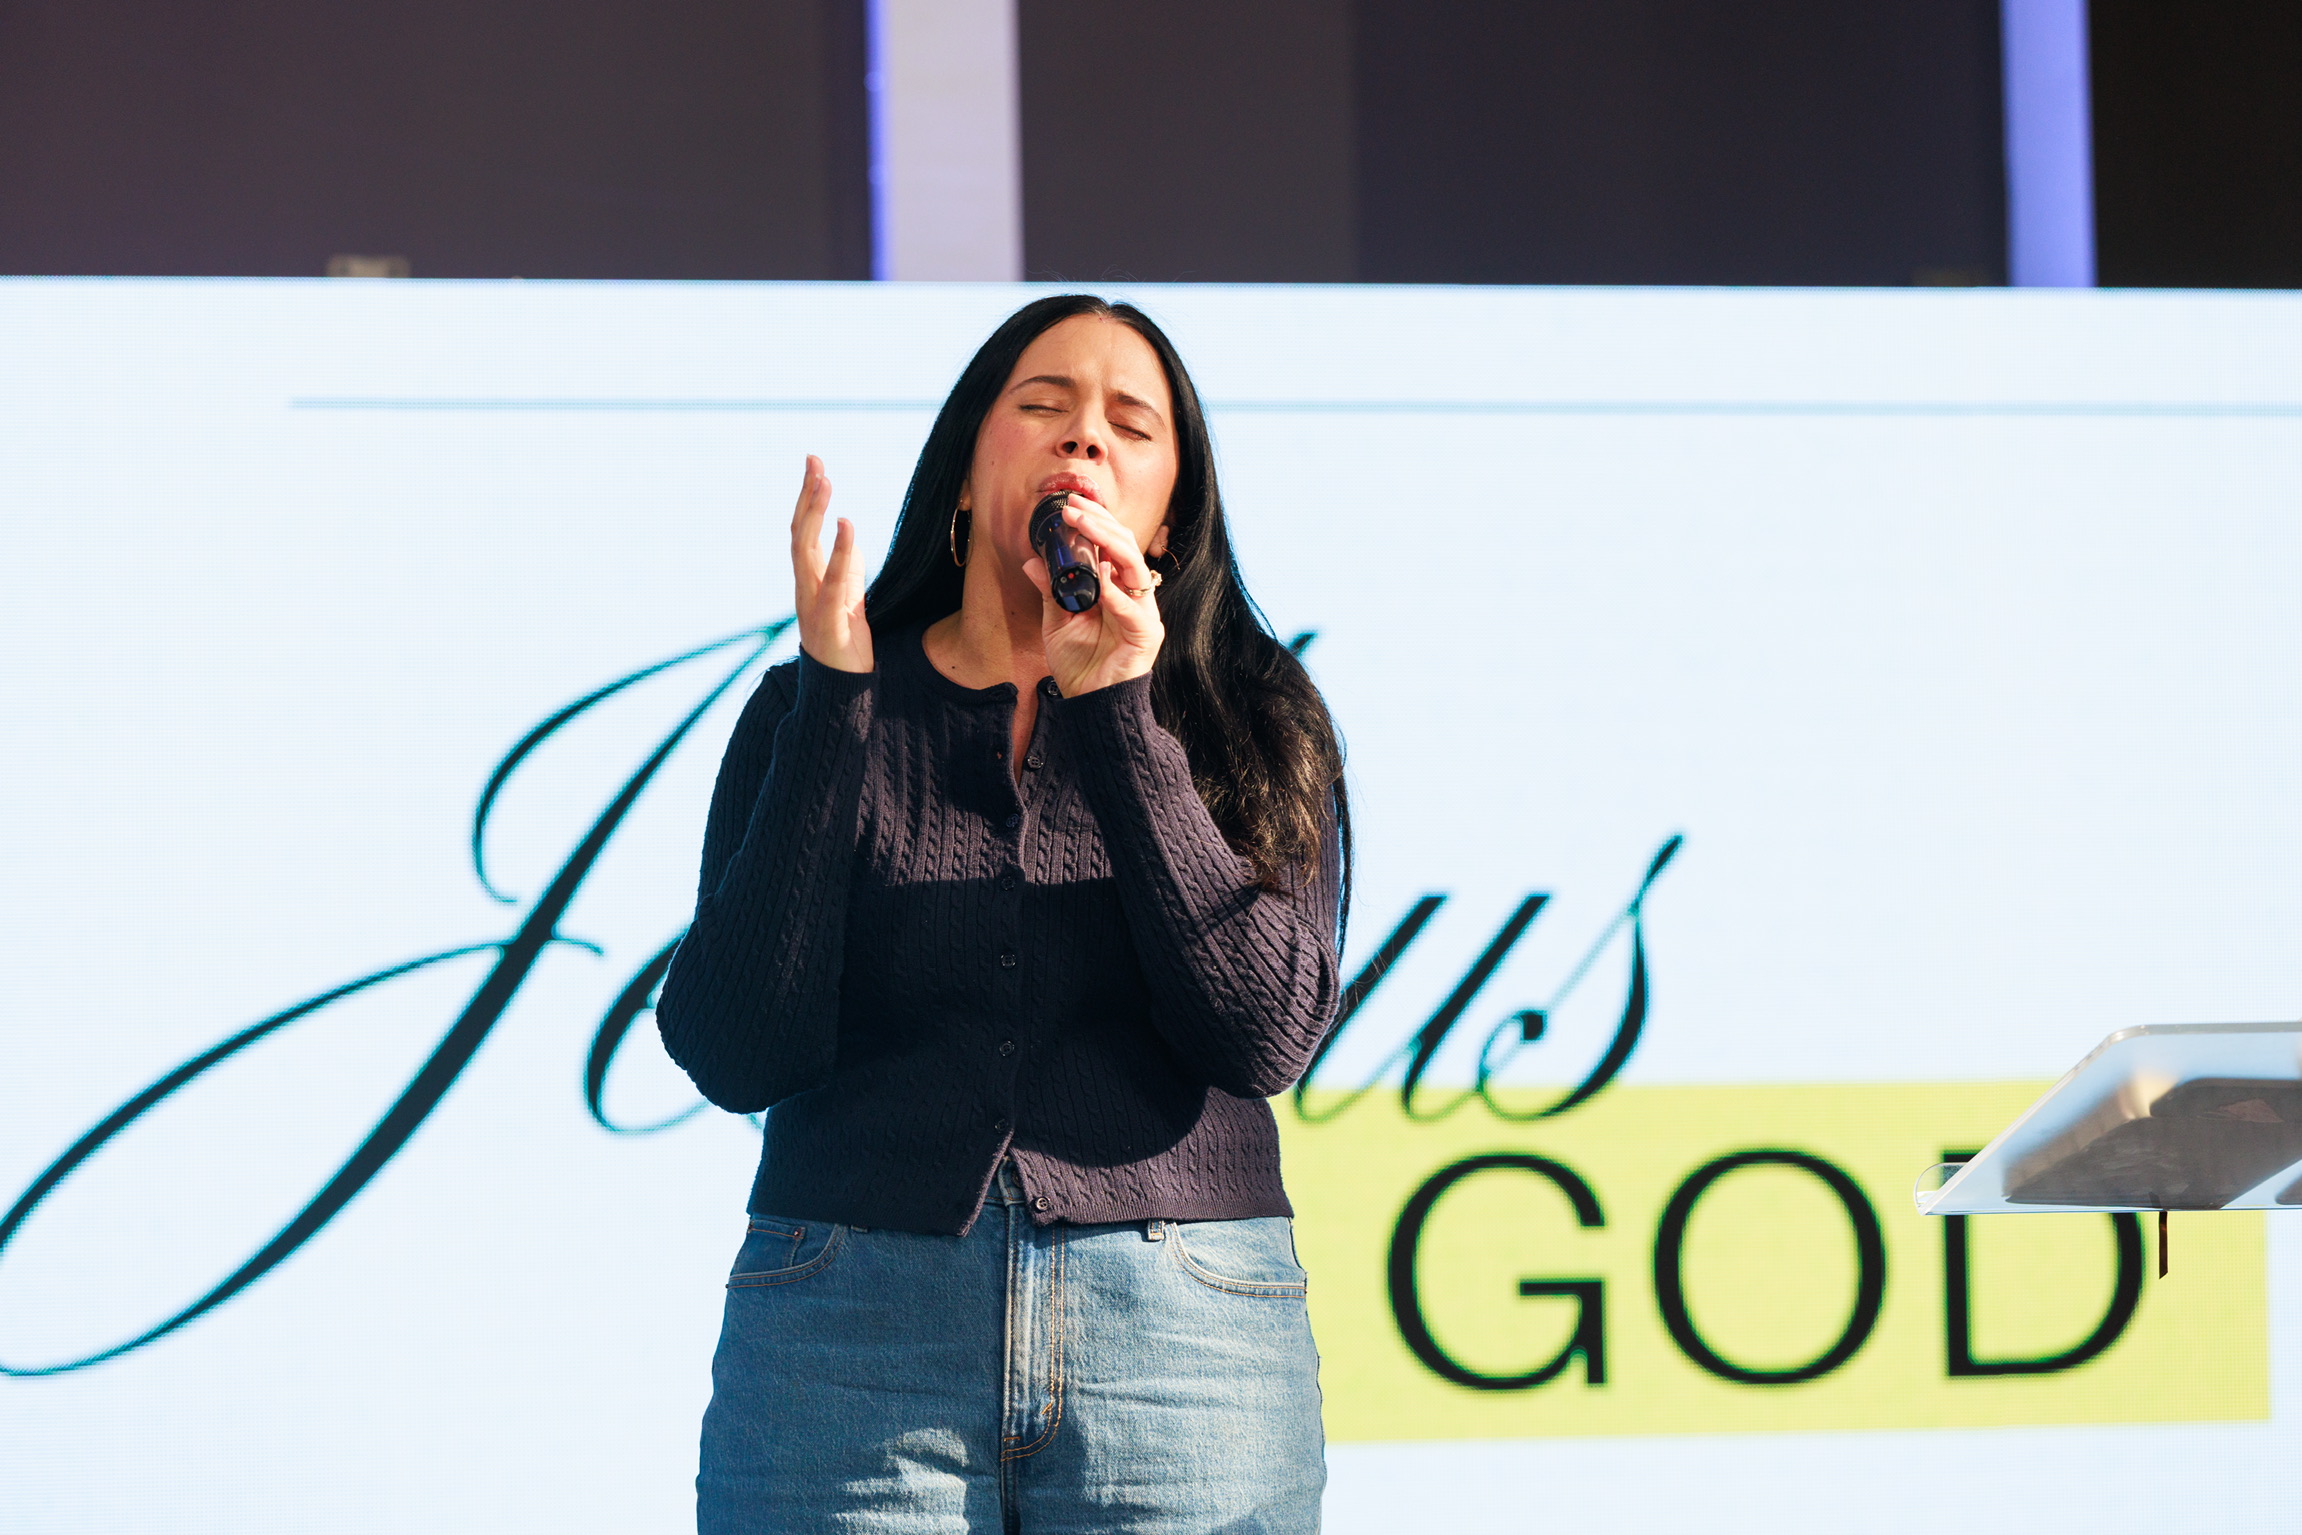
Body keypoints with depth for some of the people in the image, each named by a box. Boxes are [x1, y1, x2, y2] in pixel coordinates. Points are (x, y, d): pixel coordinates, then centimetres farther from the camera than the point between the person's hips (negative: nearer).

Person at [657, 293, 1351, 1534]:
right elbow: (738, 1056, -6)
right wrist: (835, 694, -8)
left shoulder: (1246, 722, 8)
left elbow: (1264, 1033, -8)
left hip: (1183, 1346, 0)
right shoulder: (816, 717, 7)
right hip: (851, 1344, 0)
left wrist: (1114, 711, -11)